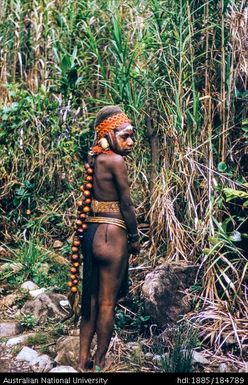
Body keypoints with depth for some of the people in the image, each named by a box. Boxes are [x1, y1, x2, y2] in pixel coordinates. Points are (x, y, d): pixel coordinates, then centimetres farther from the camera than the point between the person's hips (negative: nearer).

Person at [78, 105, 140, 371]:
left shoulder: (94, 160, 9)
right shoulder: (116, 161, -14)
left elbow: (95, 198, 11)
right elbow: (126, 204, -10)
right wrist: (134, 238, 1)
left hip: (91, 232, 8)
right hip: (111, 235, -8)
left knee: (91, 299, 15)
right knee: (107, 303, 4)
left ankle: (83, 361, 22)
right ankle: (99, 363, 15)